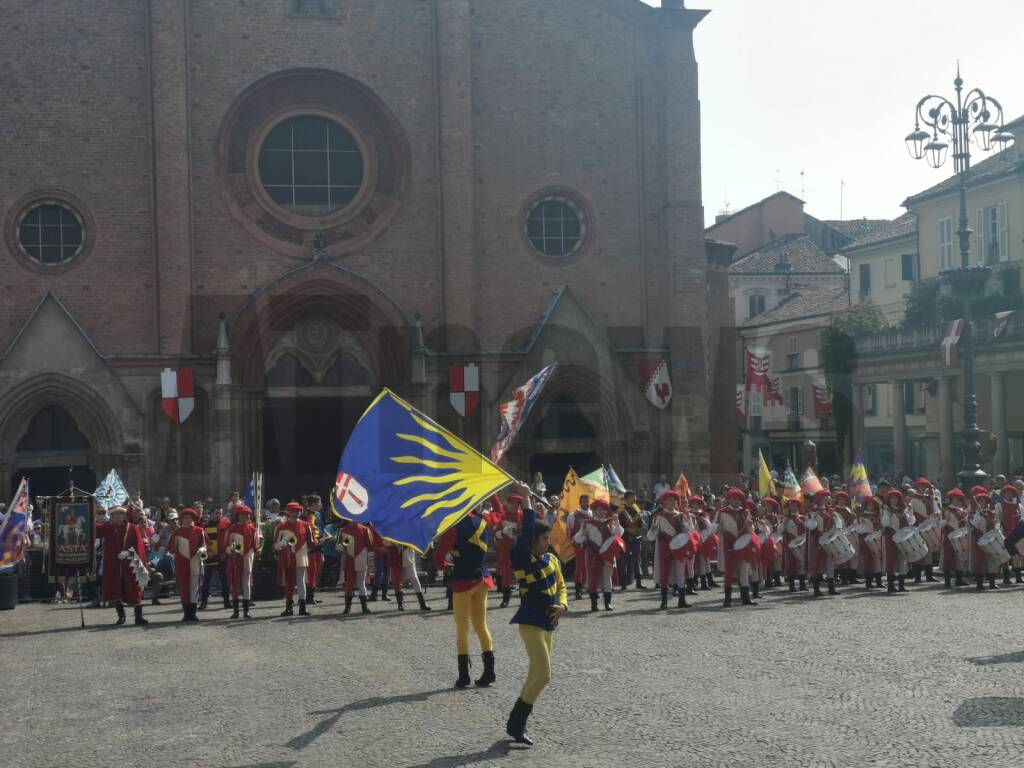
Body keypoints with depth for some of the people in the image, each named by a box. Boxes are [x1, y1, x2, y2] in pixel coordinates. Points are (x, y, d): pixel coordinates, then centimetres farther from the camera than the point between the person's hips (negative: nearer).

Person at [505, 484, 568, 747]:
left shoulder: (551, 559, 7)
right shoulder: (522, 559, -13)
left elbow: (561, 585, 14)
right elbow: (526, 532, -26)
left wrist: (562, 605, -6)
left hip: (547, 623, 8)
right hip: (530, 622, -8)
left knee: (536, 675, 14)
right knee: (543, 676, -13)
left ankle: (517, 724, 24)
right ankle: (516, 725, -5)